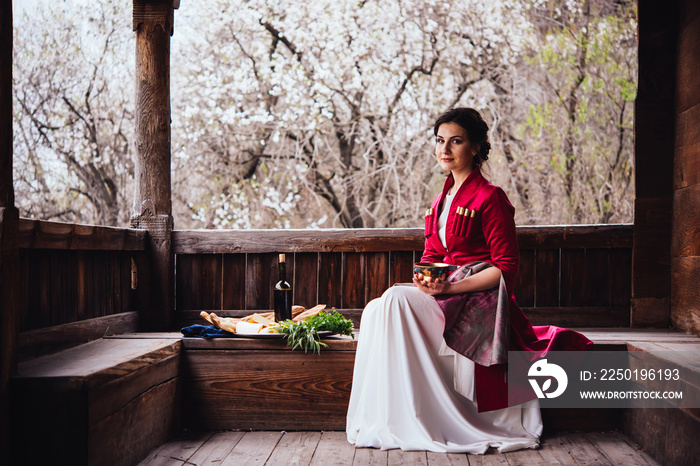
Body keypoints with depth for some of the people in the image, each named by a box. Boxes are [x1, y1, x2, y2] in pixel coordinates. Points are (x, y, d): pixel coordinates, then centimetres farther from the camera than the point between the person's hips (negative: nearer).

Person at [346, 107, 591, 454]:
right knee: (376, 310, -16)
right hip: (446, 294, 7)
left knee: (396, 300, -27)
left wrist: (450, 287, -20)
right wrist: (425, 278, -4)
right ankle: (380, 419, -12)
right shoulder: (442, 200, 16)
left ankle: (397, 423, -20)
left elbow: (507, 267, -12)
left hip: (479, 298, -7)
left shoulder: (489, 197, -9)